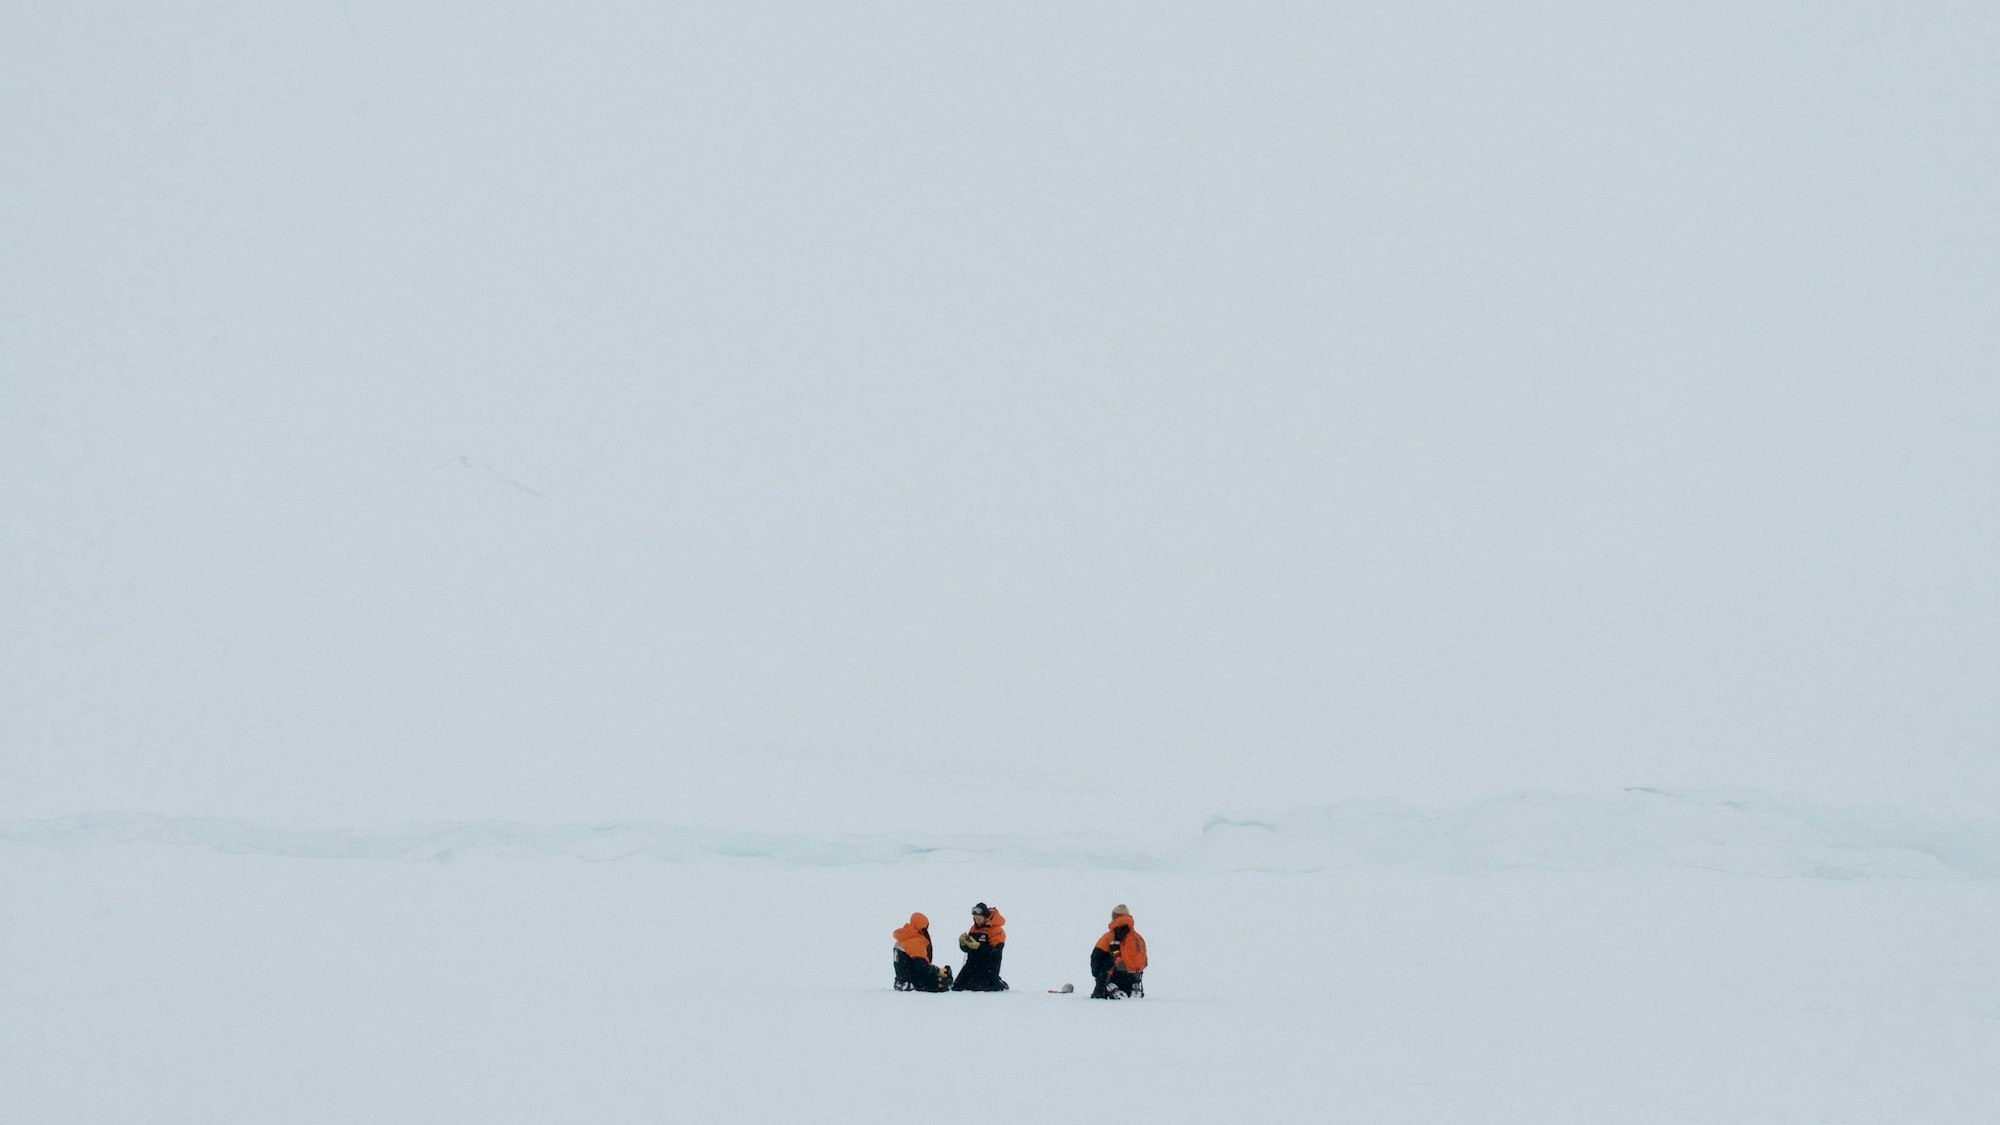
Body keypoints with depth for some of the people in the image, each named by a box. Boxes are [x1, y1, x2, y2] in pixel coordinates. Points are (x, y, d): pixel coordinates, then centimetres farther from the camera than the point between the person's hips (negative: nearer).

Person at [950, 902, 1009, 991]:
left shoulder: (996, 930, -12)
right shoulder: (974, 928, 12)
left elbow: (996, 951, -22)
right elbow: (967, 949, 17)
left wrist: (979, 946, -31)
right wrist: (963, 943, -7)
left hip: (988, 968, -8)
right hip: (972, 965, 8)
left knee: (973, 987, -24)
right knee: (957, 986, 0)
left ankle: (999, 985, 2)